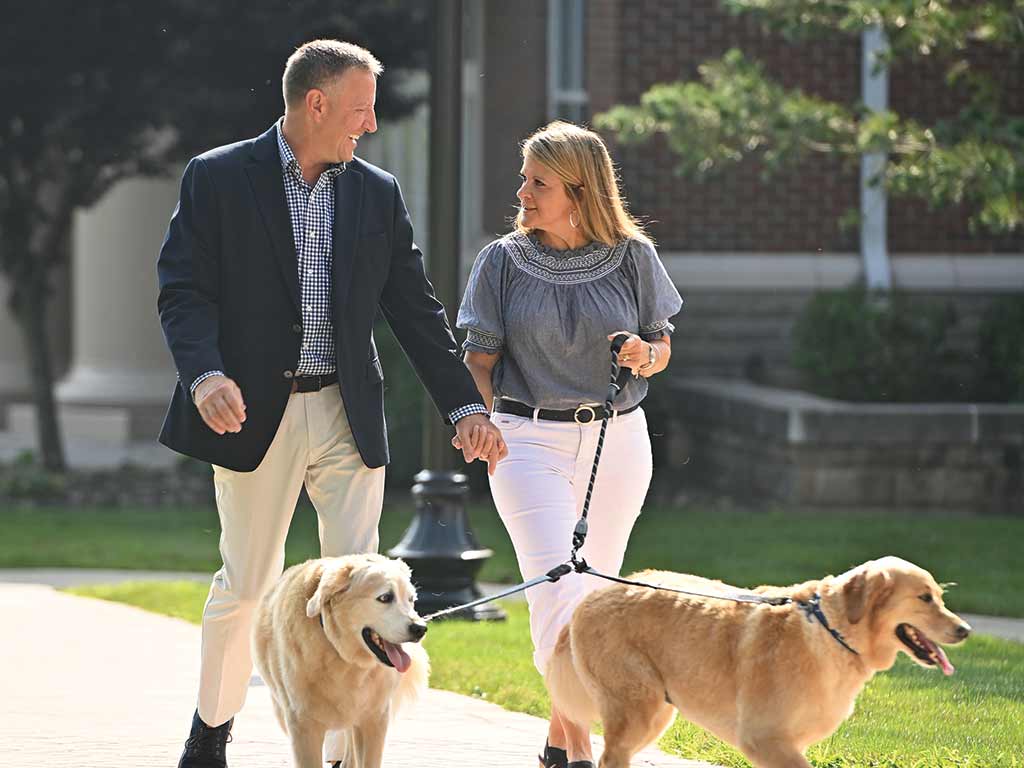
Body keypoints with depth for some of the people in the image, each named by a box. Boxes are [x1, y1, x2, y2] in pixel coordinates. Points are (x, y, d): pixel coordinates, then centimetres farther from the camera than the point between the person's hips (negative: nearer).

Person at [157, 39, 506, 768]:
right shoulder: (218, 180, -1)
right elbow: (184, 291, -7)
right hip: (257, 412, -3)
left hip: (348, 412, 3)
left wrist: (465, 405, 7)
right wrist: (205, 375, -24)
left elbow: (416, 310, 13)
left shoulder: (378, 193, 10)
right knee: (247, 583, 3)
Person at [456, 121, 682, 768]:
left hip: (618, 440, 2)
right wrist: (482, 421, -11)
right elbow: (481, 356, 4)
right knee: (558, 588, -16)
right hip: (530, 440, -2)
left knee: (595, 593, 8)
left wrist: (644, 355, -12)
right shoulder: (505, 260, 1)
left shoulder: (632, 257, 3)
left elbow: (663, 347, 10)